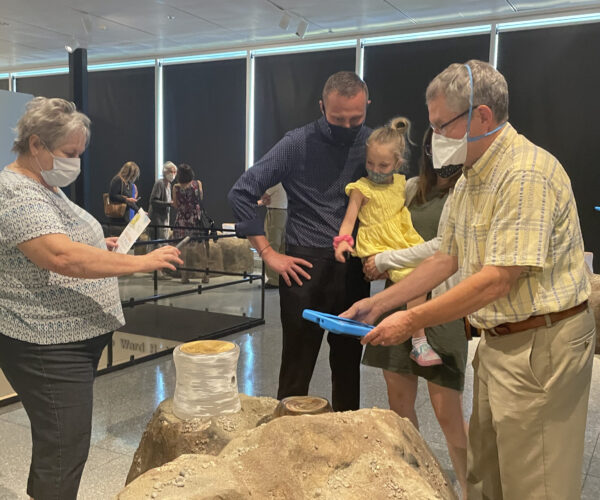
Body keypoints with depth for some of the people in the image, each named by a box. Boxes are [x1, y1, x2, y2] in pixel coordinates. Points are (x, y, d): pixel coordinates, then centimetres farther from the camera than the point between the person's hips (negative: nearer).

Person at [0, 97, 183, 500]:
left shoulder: (45, 187, 14)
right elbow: (60, 255, -32)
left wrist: (99, 246, 10)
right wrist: (141, 262, -31)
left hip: (75, 337, 10)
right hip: (48, 348, -10)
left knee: (54, 440, 21)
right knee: (65, 450, -3)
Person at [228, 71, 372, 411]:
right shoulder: (299, 144, -6)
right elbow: (242, 193, -7)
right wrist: (268, 253, -9)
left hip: (355, 270, 4)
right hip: (306, 268, -3)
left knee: (348, 364, 15)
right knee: (297, 369, 5)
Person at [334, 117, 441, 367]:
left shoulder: (401, 182, 14)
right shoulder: (361, 188, -2)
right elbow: (349, 218, -6)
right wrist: (342, 241, -19)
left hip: (403, 241, 7)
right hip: (378, 248, -6)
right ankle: (419, 344, -16)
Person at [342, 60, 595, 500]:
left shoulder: (526, 174, -21)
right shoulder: (471, 178, 11)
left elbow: (497, 280, -25)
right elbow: (448, 259, 15)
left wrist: (412, 321, -19)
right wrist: (377, 304, 10)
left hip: (539, 346, -9)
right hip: (499, 342, 9)